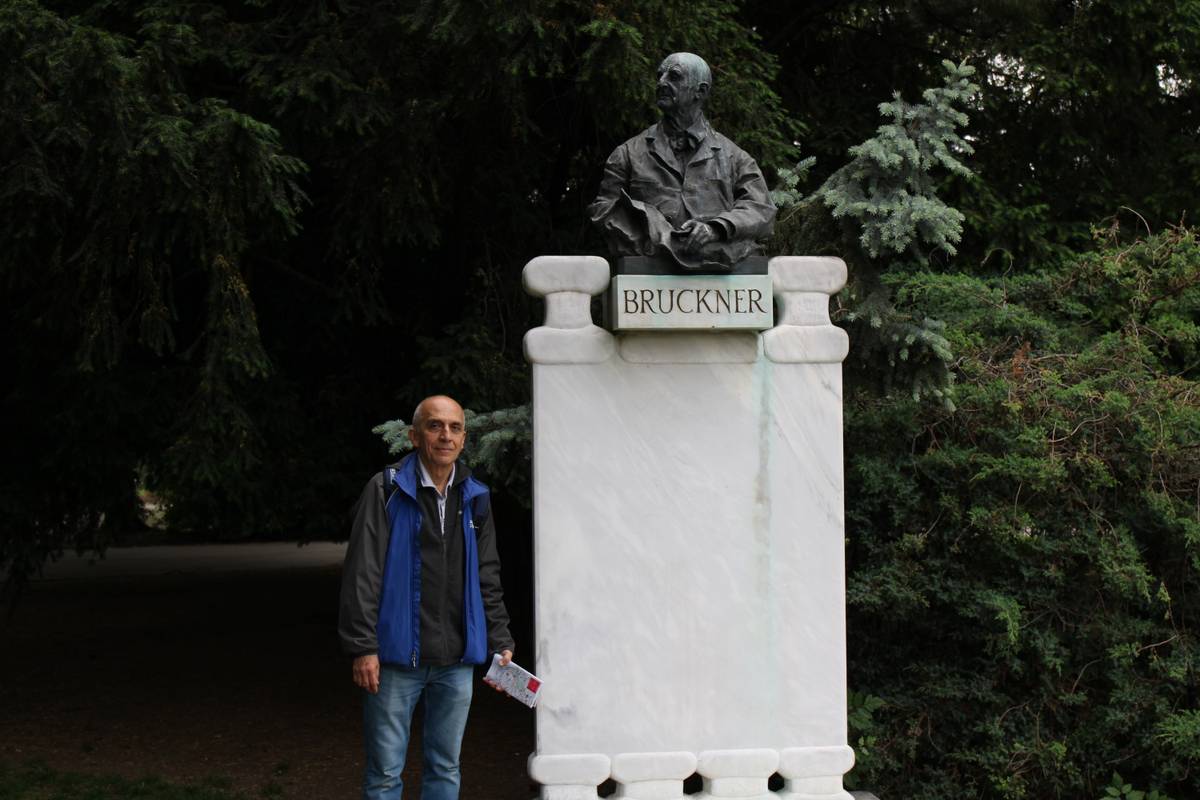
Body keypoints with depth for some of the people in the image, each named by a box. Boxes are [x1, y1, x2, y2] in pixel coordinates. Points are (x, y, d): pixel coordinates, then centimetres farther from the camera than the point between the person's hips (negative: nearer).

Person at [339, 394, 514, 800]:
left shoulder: (474, 498, 11)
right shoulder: (387, 490, -5)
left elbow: (488, 578, 17)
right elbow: (362, 574, -8)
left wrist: (500, 642, 12)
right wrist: (363, 648, -14)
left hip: (456, 661, 5)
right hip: (396, 659, -5)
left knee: (445, 767, 11)